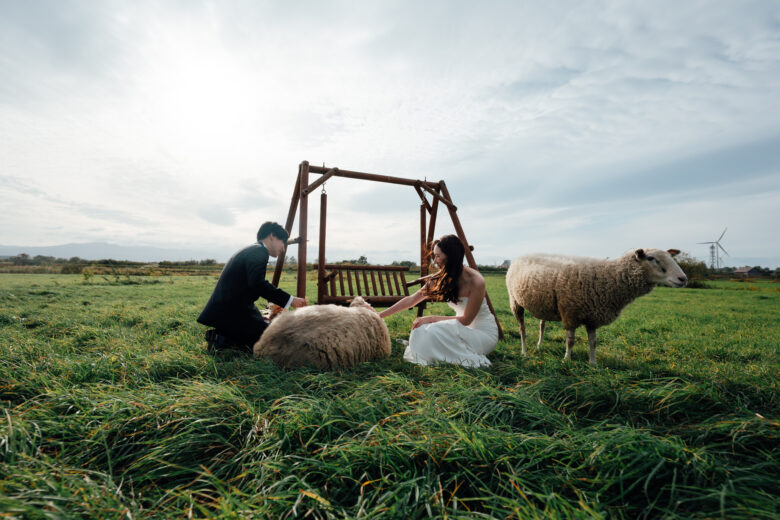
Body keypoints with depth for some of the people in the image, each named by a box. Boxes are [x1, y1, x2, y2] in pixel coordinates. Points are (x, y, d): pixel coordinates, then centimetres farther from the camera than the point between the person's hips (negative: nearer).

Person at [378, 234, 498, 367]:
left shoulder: (476, 281, -24)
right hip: (464, 329, 6)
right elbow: (411, 299, -3)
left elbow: (466, 319, -18)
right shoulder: (441, 278, -5)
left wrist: (431, 319, -21)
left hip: (485, 332, -6)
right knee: (421, 330, -18)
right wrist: (381, 315, -6)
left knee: (434, 331, -28)